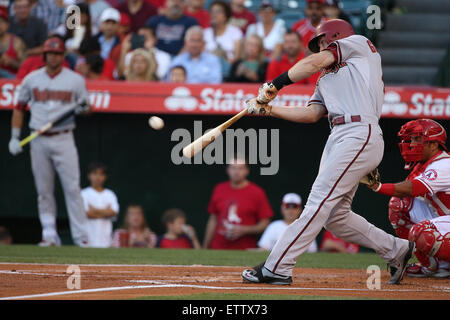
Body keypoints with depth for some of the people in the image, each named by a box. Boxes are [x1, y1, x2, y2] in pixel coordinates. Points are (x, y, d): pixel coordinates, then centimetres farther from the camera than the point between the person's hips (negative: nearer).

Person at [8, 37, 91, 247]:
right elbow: (19, 108, 13)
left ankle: (80, 236, -8)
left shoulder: (75, 80, 4)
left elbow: (86, 108, 11)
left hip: (64, 139, -2)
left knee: (72, 188, -9)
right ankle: (49, 235, 10)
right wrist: (15, 137, 6)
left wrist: (84, 109, -14)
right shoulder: (31, 79, 7)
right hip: (39, 141, 2)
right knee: (43, 190, 4)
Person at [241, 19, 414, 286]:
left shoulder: (359, 44, 11)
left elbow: (313, 63, 1)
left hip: (360, 134, -9)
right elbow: (312, 114, 17)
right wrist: (268, 109, 11)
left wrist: (275, 85, 4)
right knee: (335, 216, 7)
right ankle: (396, 250, 19)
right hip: (338, 139, 9)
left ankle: (277, 268, -20)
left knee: (319, 201, -14)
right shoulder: (326, 80, 30)